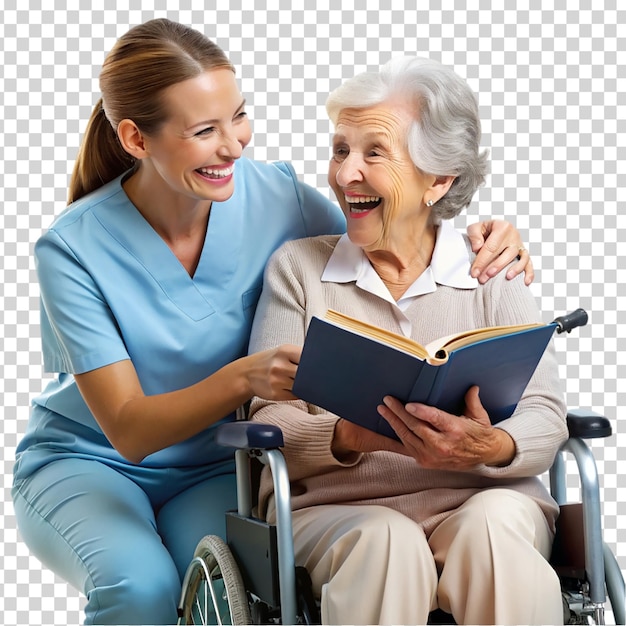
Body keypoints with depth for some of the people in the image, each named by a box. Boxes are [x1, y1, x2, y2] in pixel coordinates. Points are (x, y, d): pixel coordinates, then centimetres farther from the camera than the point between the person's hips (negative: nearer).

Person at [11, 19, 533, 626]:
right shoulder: (73, 249, -18)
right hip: (86, 463, -1)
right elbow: (127, 428, -22)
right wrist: (244, 378, -40)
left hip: (213, 470, 2)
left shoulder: (276, 196, -11)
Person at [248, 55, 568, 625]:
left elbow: (544, 416, 1)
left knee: (492, 528, -32)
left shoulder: (492, 273, 11)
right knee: (384, 541, -34)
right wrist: (351, 439, -19)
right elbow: (270, 421, 3)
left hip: (481, 497, 1)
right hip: (334, 507, -1)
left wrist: (490, 448, -23)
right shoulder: (297, 266, 12)